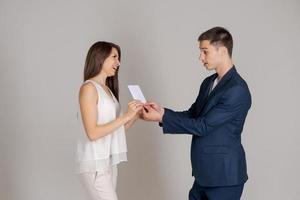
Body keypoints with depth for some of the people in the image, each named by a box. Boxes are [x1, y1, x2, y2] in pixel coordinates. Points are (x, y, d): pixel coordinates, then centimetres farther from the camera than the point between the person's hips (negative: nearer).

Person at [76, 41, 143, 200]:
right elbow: (92, 133, -18)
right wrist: (126, 116, -18)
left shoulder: (107, 89, 13)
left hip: (108, 162, 8)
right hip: (95, 164, -8)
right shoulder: (89, 88, -10)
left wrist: (136, 114, 2)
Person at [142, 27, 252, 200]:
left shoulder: (237, 90, -19)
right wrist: (163, 111, -4)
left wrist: (162, 118, -17)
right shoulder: (209, 83, 10)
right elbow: (192, 115, 13)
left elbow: (202, 126, -20)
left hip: (224, 175, -8)